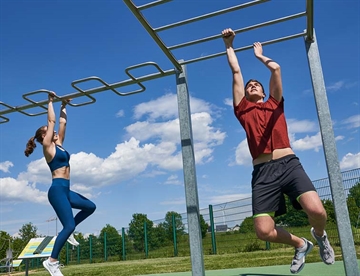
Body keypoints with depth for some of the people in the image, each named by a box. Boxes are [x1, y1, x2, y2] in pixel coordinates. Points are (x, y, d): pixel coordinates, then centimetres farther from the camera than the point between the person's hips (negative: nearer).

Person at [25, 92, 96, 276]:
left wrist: (64, 106, 25)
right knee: (69, 226, -14)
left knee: (90, 207, 16)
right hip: (57, 189, -9)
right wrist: (50, 102, 3)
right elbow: (51, 121, -4)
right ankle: (52, 261, -4)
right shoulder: (48, 146, -4)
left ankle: (68, 232, 20)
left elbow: (62, 123, 20)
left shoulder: (58, 144, 16)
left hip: (65, 190, 9)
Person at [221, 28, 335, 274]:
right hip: (263, 171, 1)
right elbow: (236, 71, 23)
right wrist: (229, 45, 30)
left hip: (289, 164, 0)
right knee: (263, 231, -11)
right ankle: (301, 244, 22)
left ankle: (320, 235, 18)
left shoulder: (275, 104, 20)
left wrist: (260, 55, 33)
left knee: (316, 210, -22)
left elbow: (275, 68, 16)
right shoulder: (242, 110, 18)